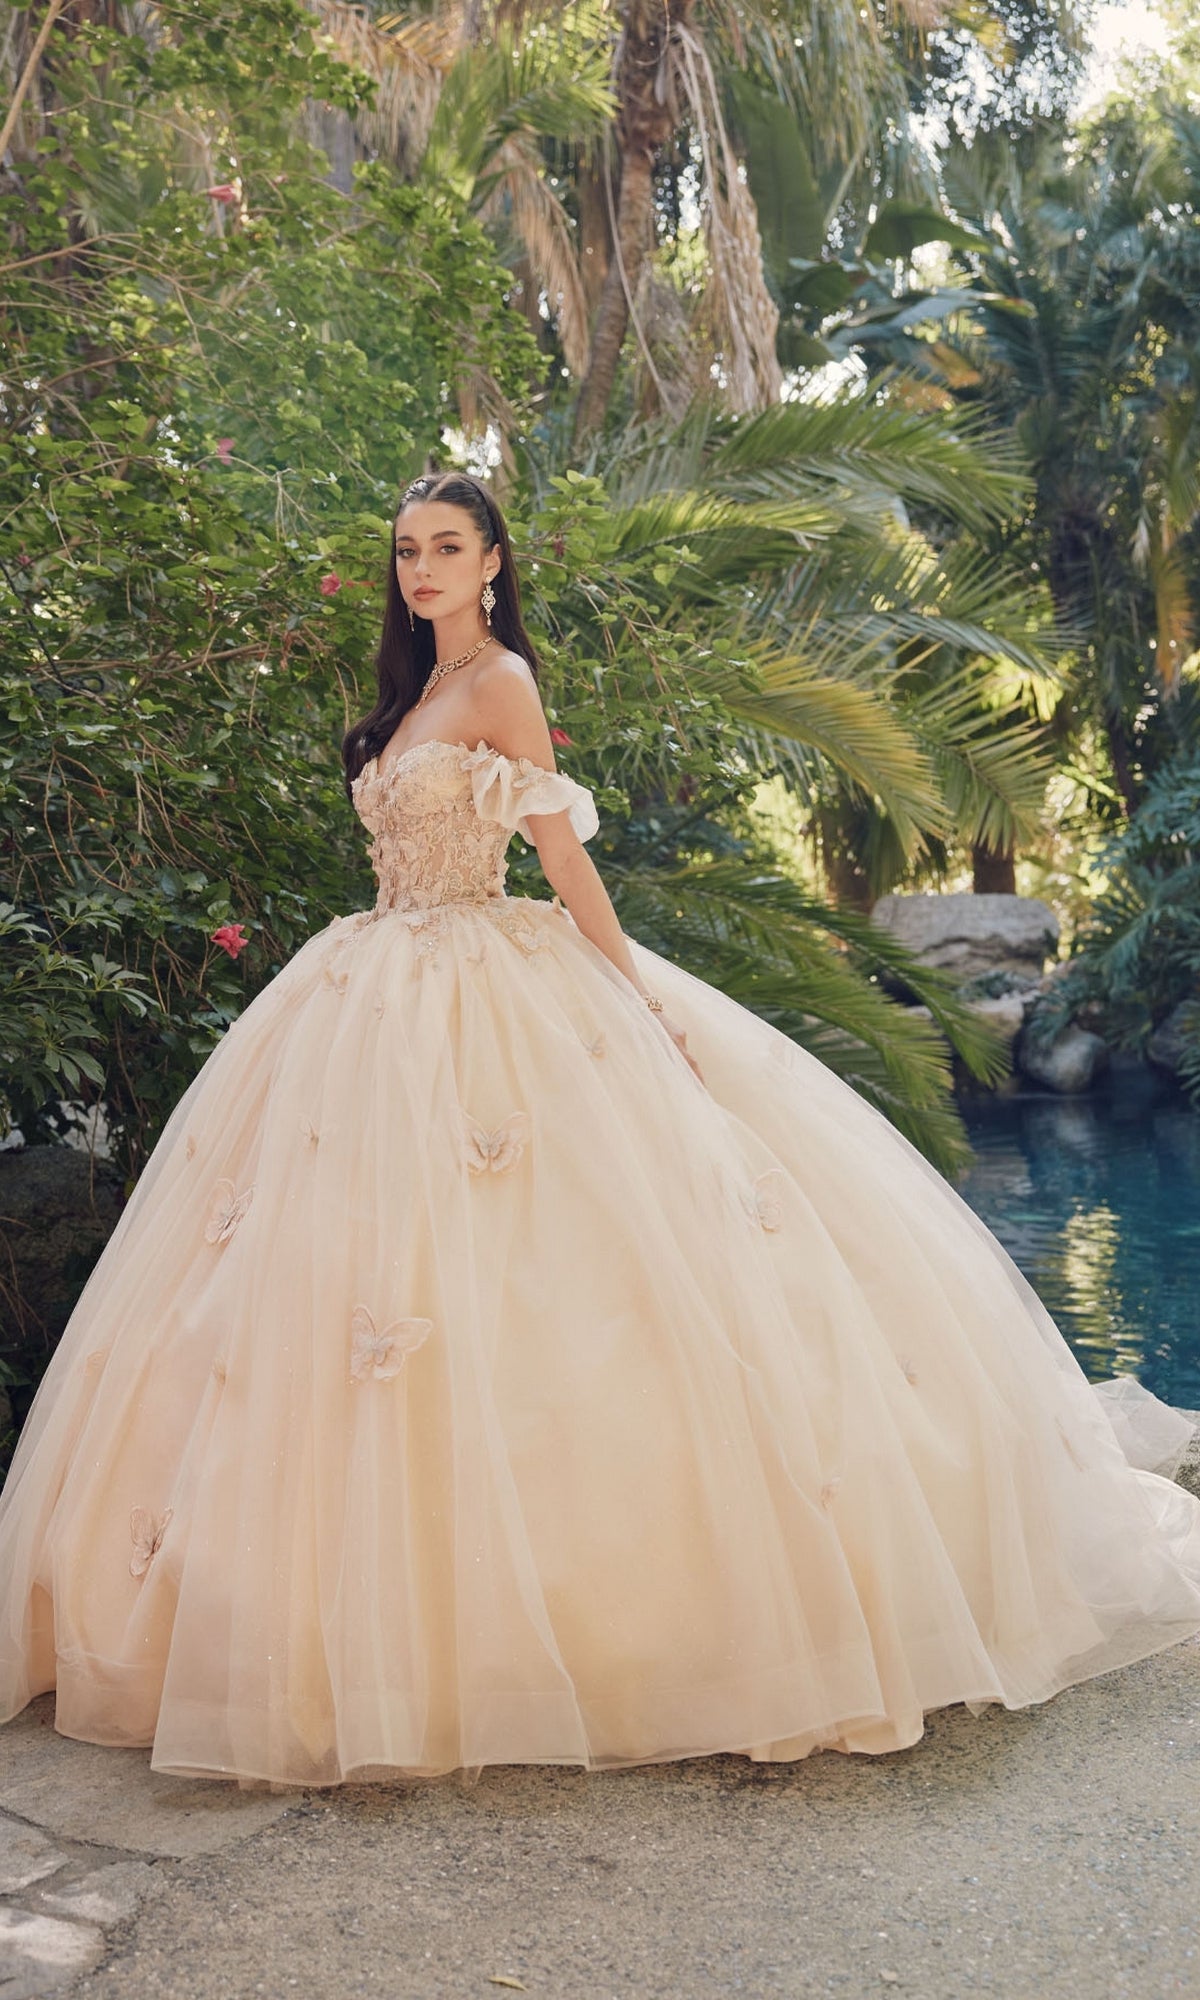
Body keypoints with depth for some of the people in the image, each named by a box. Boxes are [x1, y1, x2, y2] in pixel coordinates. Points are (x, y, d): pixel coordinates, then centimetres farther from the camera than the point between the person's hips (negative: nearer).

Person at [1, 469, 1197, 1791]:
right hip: (388, 997, 8)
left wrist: (634, 990, -14)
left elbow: (561, 849, -10)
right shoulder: (412, 692, 18)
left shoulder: (501, 680, -5)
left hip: (490, 1003, -8)